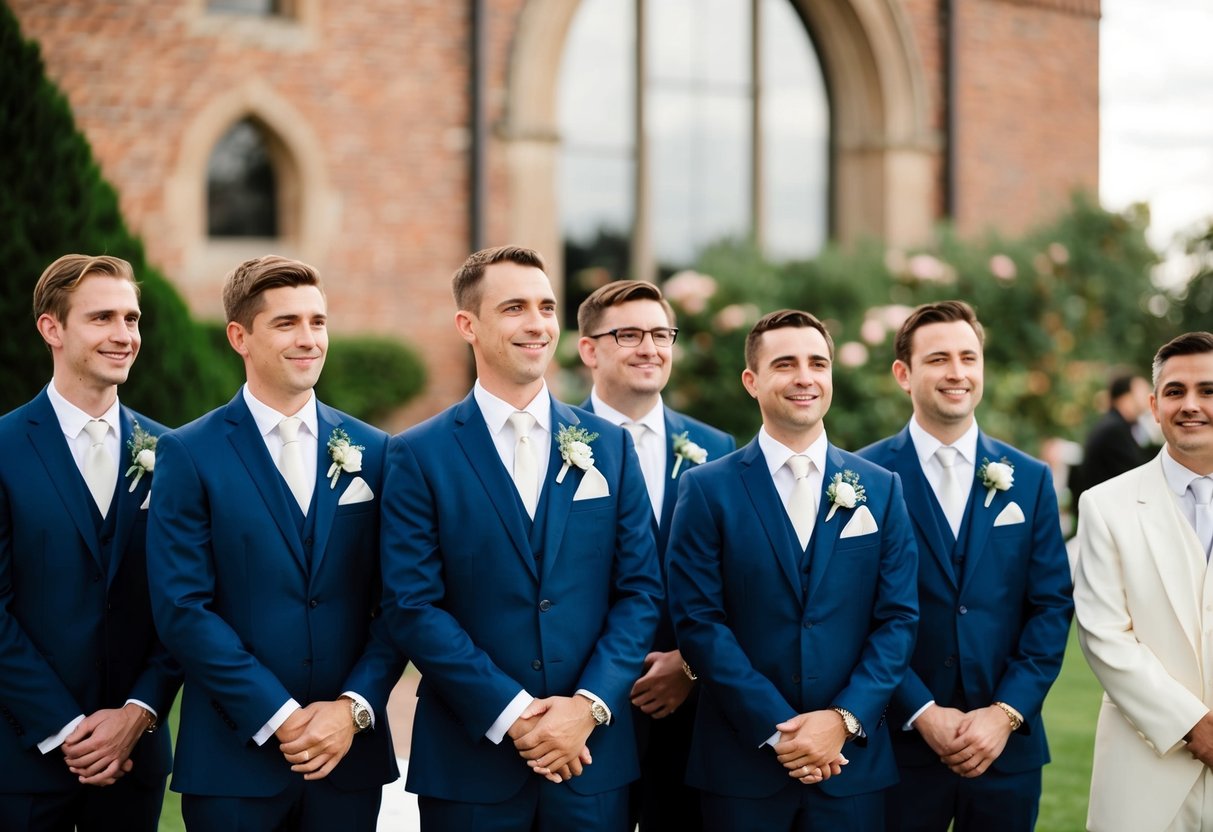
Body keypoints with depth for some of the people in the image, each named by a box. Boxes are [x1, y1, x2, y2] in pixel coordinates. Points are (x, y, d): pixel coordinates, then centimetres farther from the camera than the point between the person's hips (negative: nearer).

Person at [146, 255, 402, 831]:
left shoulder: (373, 453, 7)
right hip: (233, 759, -2)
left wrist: (354, 708, -9)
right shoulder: (189, 455, -2)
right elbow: (182, 609, -8)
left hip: (349, 756, 3)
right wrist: (278, 717, -13)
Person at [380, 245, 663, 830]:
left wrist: (589, 705, -9)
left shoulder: (609, 446, 7)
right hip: (469, 761, -2)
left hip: (592, 749, 2)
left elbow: (640, 590, 4)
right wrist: (510, 715, -14)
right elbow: (412, 607, -7)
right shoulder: (419, 455, -1)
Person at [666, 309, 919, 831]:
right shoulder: (707, 489, 0)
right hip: (742, 763, -2)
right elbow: (698, 622, -6)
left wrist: (844, 719, -10)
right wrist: (776, 729, -13)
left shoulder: (880, 489, 8)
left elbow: (898, 618, 3)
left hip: (852, 759, 2)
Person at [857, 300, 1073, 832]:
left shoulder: (1030, 480, 7)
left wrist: (1006, 713, -8)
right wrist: (924, 714, -12)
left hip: (1006, 745, 2)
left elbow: (1051, 608, 3)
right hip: (901, 743, -2)